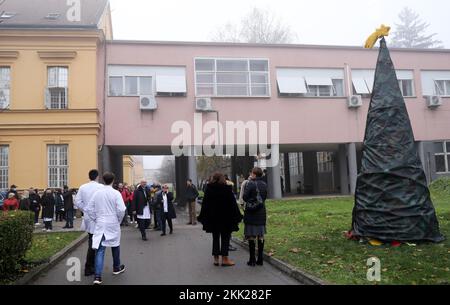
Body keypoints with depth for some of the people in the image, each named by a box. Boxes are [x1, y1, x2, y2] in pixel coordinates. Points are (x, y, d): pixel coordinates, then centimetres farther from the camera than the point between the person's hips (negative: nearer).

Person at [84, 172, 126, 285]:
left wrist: (95, 220, 11)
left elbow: (88, 209, 1)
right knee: (115, 245, 19)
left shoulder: (97, 193, -1)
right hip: (113, 224, -2)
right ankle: (116, 268, 36)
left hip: (100, 224, 2)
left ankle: (97, 276, -10)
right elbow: (121, 210, -17)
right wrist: (119, 220, 0)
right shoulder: (116, 193, -11)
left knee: (100, 249, 1)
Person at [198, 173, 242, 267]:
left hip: (213, 218, 3)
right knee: (225, 238, 5)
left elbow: (205, 204, 2)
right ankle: (225, 259, 4)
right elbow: (233, 204, -7)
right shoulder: (227, 189, -8)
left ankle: (216, 258, 13)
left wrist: (202, 217, 9)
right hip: (226, 218, -3)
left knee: (215, 238, 13)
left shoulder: (209, 190, -1)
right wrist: (236, 217, -1)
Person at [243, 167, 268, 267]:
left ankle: (252, 260, 4)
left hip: (251, 213, -5)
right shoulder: (264, 184, 4)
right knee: (261, 235, 9)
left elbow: (245, 197, -12)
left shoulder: (250, 184, -13)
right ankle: (260, 259, 14)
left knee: (251, 236, 1)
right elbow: (265, 197, 12)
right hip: (261, 213, 5)